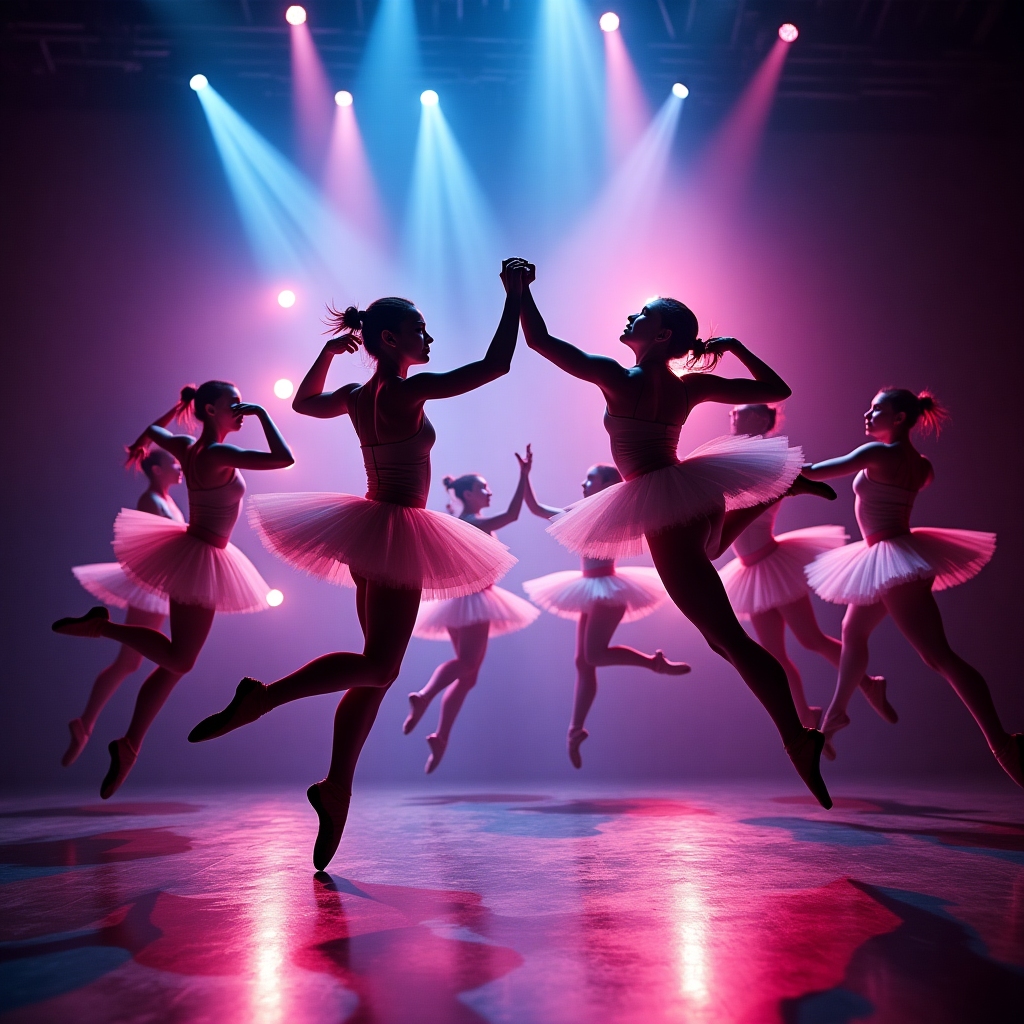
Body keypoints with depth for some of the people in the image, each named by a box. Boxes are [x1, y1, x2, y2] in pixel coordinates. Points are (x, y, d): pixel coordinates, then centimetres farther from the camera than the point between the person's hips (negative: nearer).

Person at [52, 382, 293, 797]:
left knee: (175, 662, 13)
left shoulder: (186, 447, 5)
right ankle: (103, 625, -2)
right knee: (179, 661, -1)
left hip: (189, 550, 9)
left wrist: (141, 445, 50)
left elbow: (153, 429, 27)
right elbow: (284, 458, -28)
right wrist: (263, 414, -15)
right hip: (202, 559, -9)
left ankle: (129, 746, 18)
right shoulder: (219, 455, -21)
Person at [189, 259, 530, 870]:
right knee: (379, 666, -8)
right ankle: (261, 698, -13)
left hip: (370, 528, 9)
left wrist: (329, 351, 30)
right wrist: (515, 297, -7)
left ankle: (338, 786, 13)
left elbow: (305, 401, 31)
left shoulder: (355, 395, 9)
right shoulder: (409, 390, -13)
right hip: (397, 533, -9)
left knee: (378, 670, 11)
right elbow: (496, 364, -15)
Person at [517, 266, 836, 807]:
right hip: (697, 497, 7)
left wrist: (521, 289, 7)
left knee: (730, 638, -7)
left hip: (663, 512, -7)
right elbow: (777, 389, 13)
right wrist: (736, 347, 19)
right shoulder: (691, 386, 5)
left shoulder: (617, 377, -10)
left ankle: (797, 738, -10)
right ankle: (783, 488, 30)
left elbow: (538, 340, -6)